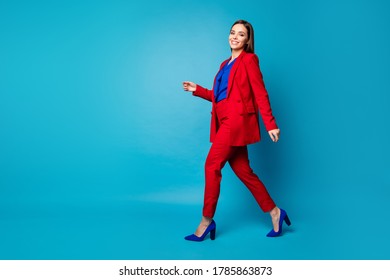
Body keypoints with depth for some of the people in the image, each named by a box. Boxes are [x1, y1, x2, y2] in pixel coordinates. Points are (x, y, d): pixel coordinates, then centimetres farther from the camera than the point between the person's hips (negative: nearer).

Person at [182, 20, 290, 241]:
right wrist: (197, 90, 19)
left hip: (237, 120, -8)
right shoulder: (226, 64, 21)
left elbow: (260, 94, -9)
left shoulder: (249, 60, -2)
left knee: (212, 165, -10)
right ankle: (274, 212, 18)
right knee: (243, 171, 8)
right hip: (225, 121, 8)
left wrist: (271, 125, -13)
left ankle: (207, 221, 1)